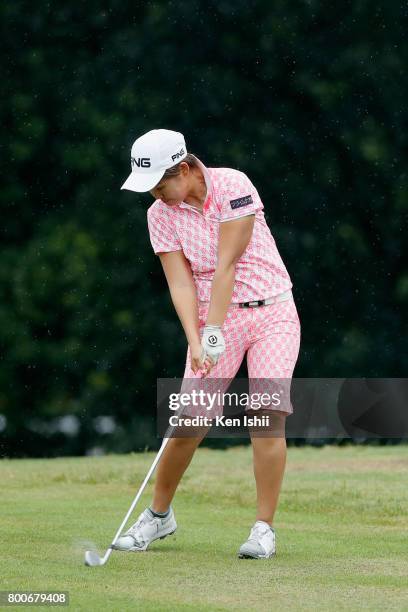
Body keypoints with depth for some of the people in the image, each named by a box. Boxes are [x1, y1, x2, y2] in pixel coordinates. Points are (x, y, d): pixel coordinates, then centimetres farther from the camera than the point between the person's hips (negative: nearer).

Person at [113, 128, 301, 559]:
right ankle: (159, 515, 13)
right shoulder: (161, 216, -2)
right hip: (213, 320, 3)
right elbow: (180, 284, -6)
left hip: (270, 311, -3)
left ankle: (264, 528, -9)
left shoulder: (232, 186, -15)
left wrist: (214, 331, -22)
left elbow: (227, 266, -19)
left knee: (269, 411, -15)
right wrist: (196, 342, -20)